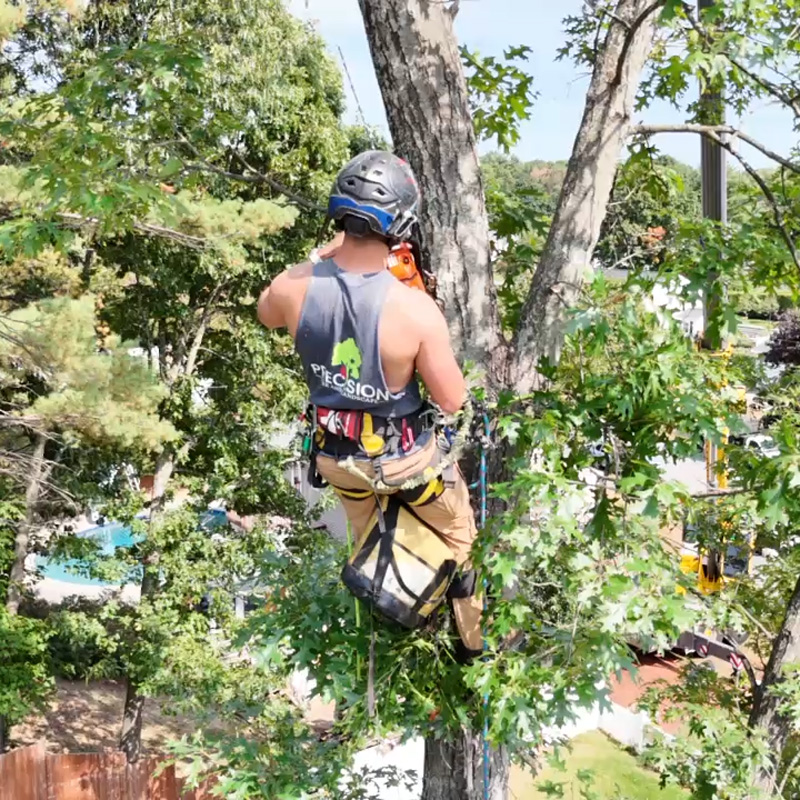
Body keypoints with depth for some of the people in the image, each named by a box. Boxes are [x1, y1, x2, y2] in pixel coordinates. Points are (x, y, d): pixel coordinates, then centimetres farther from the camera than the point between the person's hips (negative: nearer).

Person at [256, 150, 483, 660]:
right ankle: (475, 637, 42)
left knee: (366, 541, 33)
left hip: (335, 454, 4)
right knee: (459, 533, 27)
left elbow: (267, 315, 5)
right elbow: (452, 401, -19)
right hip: (404, 456, -4)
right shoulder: (416, 309, -33)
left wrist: (324, 255, 4)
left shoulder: (295, 286, -22)